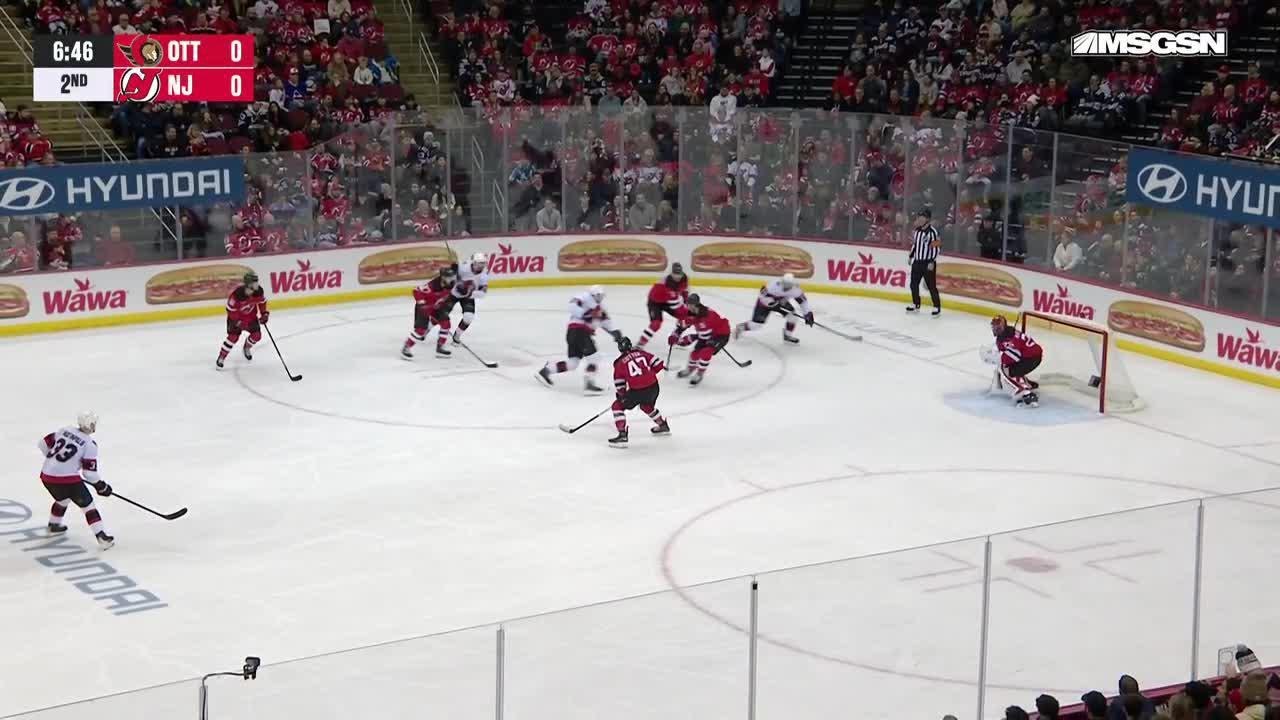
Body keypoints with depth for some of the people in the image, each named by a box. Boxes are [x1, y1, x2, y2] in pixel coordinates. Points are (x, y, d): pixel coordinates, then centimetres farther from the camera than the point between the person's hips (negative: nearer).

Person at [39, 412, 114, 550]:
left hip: (47, 475, 7)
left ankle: (54, 525, 52)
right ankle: (102, 537, -5)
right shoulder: (90, 444, -7)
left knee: (62, 499, 35)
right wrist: (100, 486, 8)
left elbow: (43, 444, 14)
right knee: (87, 505, 3)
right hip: (68, 479, -7)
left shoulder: (65, 430, 9)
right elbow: (89, 471, -7)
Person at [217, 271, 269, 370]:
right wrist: (237, 321, -23)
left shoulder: (258, 291, -21)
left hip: (251, 315, 5)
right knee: (233, 336, -13)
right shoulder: (237, 294, -36)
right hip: (236, 316, -5)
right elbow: (230, 308, -24)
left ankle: (247, 347, 35)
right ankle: (221, 357, 1)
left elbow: (262, 301, 2)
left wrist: (264, 313, -3)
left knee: (257, 335, 2)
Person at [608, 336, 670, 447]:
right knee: (646, 405, 36)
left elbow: (619, 384, 6)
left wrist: (621, 394, 23)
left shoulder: (620, 363, 1)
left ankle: (622, 436, -4)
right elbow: (655, 362, 11)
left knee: (618, 406, 8)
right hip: (653, 387, 5)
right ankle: (663, 426, 51)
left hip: (636, 391, -5)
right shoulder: (641, 352, 9)